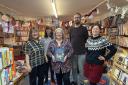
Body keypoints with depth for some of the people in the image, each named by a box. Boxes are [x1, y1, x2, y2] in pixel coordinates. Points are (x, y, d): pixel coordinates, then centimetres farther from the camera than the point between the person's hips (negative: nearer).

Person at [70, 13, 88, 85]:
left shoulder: (84, 29, -3)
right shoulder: (71, 29, 9)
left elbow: (87, 40, 2)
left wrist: (82, 45, 0)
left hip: (81, 52, -3)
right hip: (73, 52, 4)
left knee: (81, 69, 4)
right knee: (74, 68, 14)